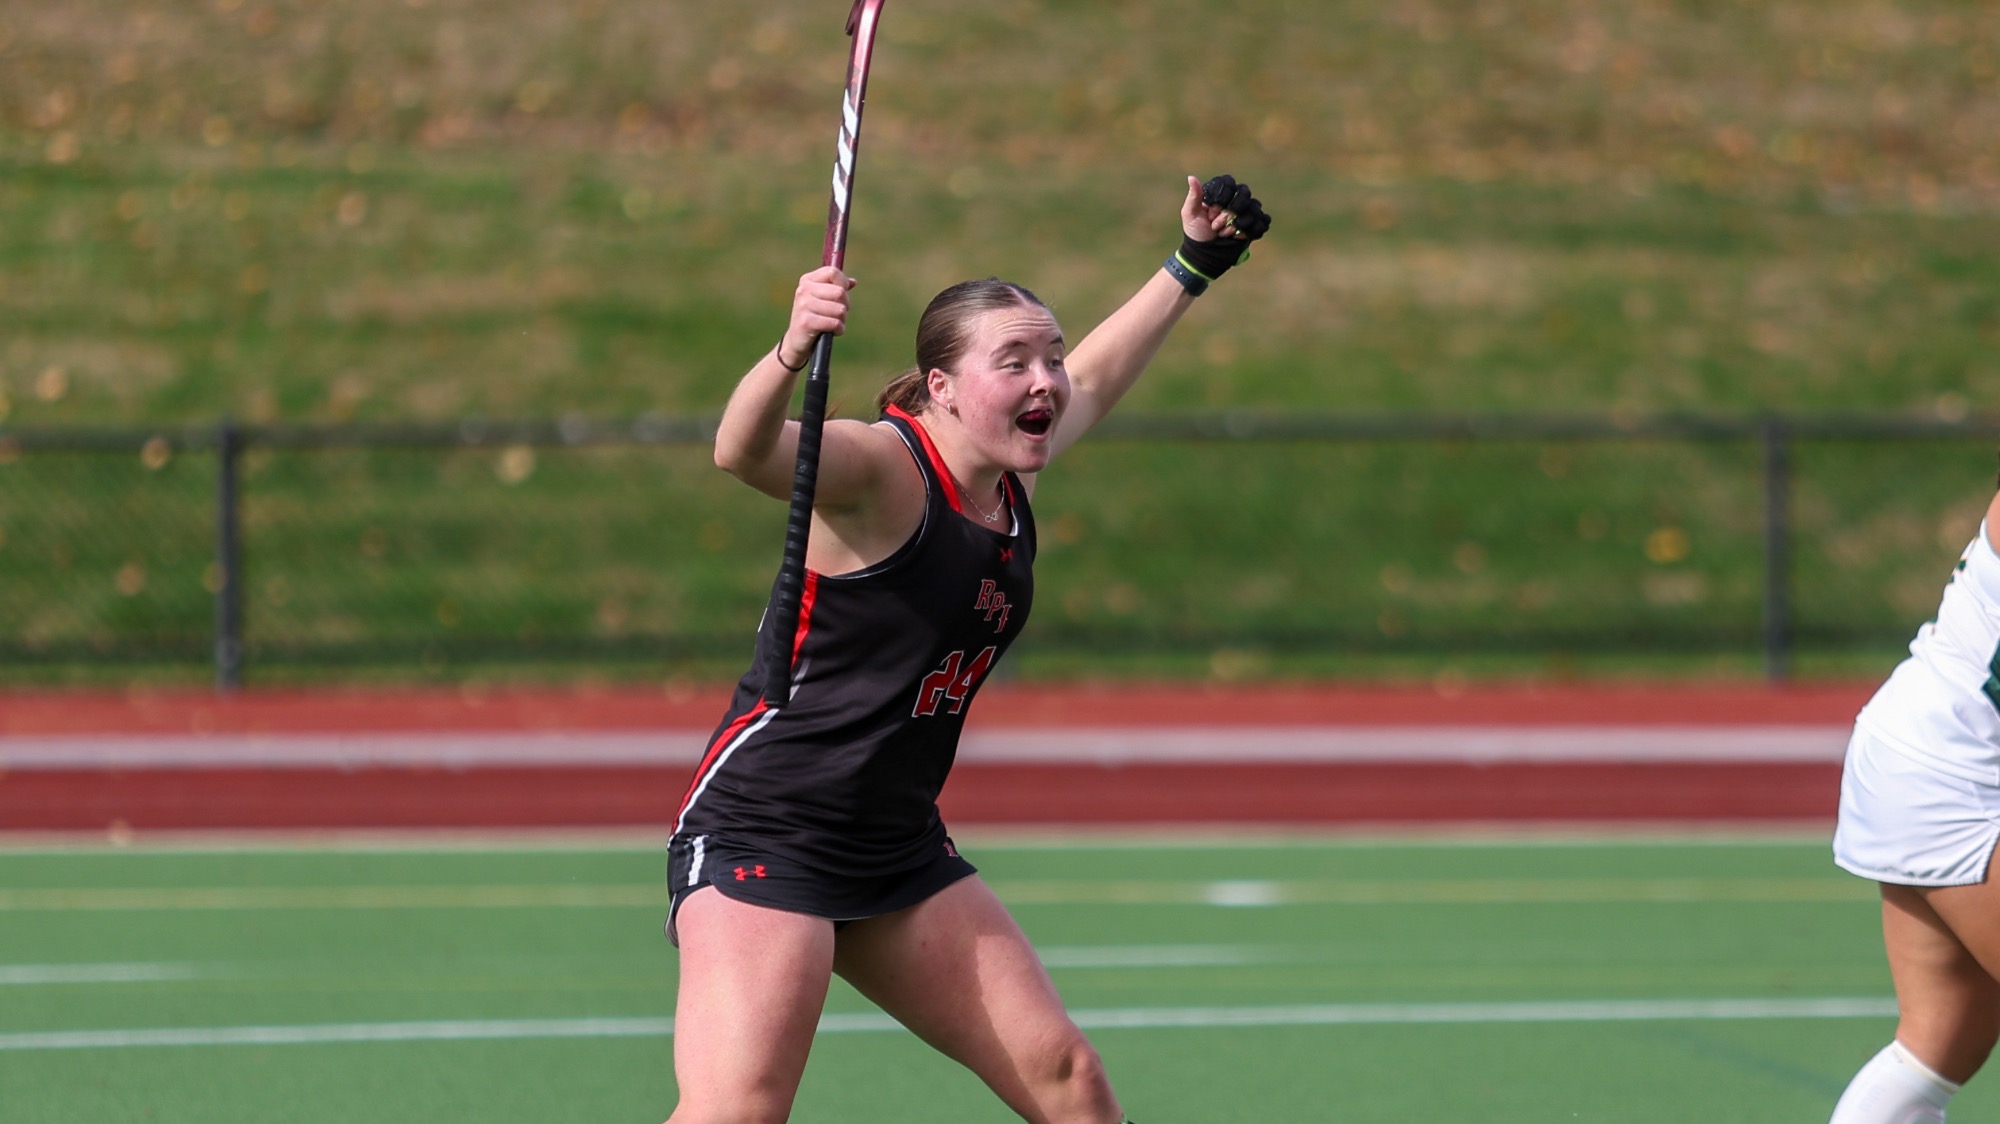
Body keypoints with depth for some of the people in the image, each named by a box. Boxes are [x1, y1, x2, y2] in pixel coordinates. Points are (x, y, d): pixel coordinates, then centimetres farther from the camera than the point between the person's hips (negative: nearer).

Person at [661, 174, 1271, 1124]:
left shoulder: (1008, 477, 7)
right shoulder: (882, 467, -17)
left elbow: (1087, 381, 30)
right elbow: (745, 452, -39)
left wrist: (1192, 267, 35)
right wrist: (792, 352, -58)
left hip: (899, 850, 9)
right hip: (761, 835, -9)